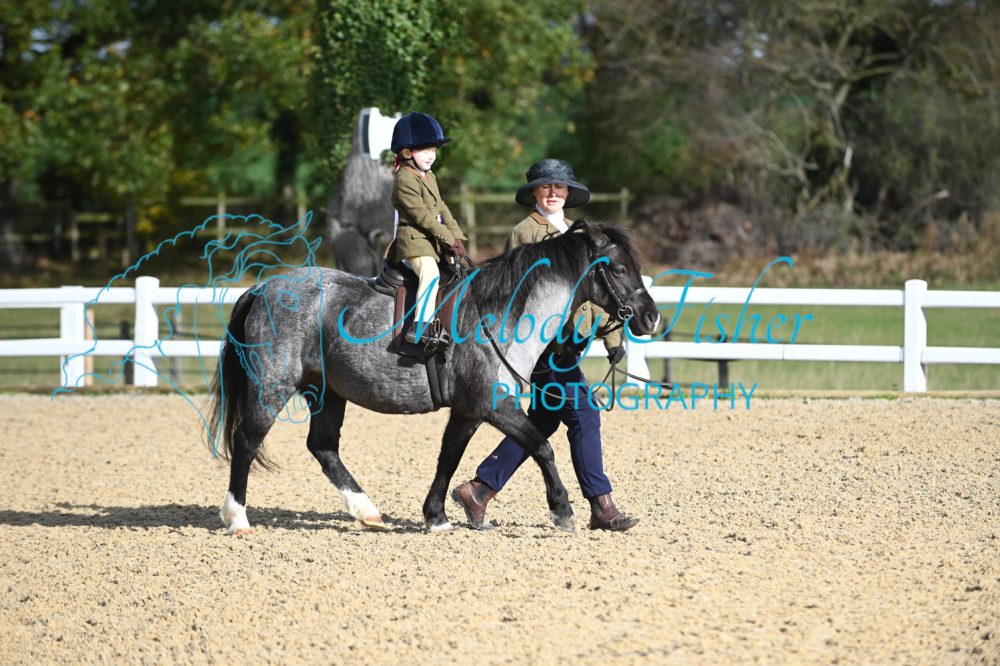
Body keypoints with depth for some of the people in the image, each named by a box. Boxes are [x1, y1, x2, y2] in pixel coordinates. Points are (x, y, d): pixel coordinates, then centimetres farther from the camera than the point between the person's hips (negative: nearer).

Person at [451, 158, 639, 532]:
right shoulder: (526, 232, -5)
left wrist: (612, 336, 15)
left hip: (568, 342, 9)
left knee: (542, 422, 13)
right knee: (583, 415, -12)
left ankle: (479, 490, 19)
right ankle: (601, 506, -9)